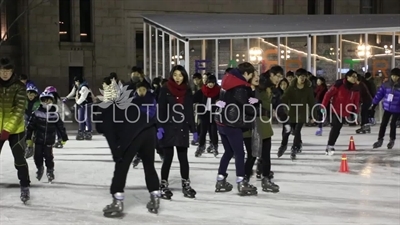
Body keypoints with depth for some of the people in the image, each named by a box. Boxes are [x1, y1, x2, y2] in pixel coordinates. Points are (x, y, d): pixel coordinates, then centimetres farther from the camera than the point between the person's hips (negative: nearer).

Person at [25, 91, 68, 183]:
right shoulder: (36, 113, -4)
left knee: (48, 156, -2)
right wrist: (28, 138, -1)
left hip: (49, 141, -1)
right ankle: (40, 168, 30)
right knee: (37, 156, 4)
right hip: (38, 140, 1)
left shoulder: (55, 114, -1)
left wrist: (64, 138, 8)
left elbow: (61, 127, 5)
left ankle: (50, 171, 18)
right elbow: (30, 126, 0)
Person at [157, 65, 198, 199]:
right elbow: (161, 110, -5)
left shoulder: (187, 91, 8)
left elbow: (190, 112, 12)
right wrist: (160, 127, -14)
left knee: (183, 158, 6)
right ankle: (164, 186, 8)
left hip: (182, 128, 3)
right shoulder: (165, 90, -2)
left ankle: (186, 185, 16)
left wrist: (193, 129, 10)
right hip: (168, 128, -3)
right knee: (168, 158, -2)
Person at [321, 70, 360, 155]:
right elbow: (329, 94, -13)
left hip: (345, 112, 4)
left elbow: (356, 101, 13)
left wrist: (356, 112, 9)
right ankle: (330, 147, 1)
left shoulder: (355, 89, 4)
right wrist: (323, 106, -14)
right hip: (335, 110, -4)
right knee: (335, 128, -8)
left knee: (336, 129, 4)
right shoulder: (339, 84, -14)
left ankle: (330, 146, 13)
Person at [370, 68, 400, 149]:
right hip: (387, 108, 3)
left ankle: (392, 140, 25)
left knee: (393, 124, 5)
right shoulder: (386, 84, -4)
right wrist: (374, 104, 5)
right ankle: (380, 140, 20)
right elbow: (380, 94, 2)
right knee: (383, 124, 7)